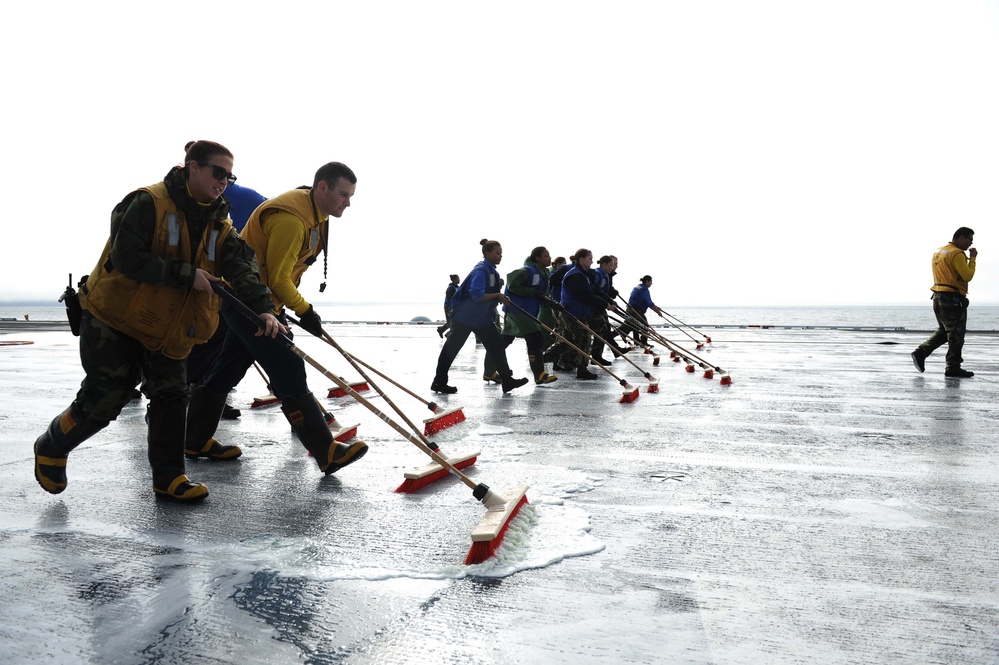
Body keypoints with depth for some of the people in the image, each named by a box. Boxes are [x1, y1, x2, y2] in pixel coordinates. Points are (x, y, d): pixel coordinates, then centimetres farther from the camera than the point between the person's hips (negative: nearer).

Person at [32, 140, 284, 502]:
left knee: (172, 398, 3)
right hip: (113, 320, -6)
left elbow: (241, 267, -11)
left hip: (168, 330, 6)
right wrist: (186, 274, -25)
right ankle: (51, 447, 26)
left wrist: (262, 309, -26)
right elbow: (127, 259, -25)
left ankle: (169, 477, 15)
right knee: (104, 399, -2)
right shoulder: (149, 203, -17)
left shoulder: (219, 224, 2)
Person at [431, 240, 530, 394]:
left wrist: (500, 298, 6)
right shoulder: (481, 270, -19)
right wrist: (497, 295, -19)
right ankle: (439, 382, 9)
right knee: (451, 348, 0)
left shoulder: (491, 270, 10)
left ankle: (507, 380, 8)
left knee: (497, 345, 5)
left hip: (483, 317, 10)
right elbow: (476, 295, -28)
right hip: (464, 316, -10)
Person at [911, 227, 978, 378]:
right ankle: (953, 369, 5)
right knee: (956, 335, 0)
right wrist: (972, 259, -5)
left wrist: (967, 259, 16)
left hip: (938, 297, 9)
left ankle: (920, 352, 6)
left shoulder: (938, 252, 13)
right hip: (953, 299, -9)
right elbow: (968, 276, -17)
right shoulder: (957, 254, -15)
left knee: (943, 332, 18)